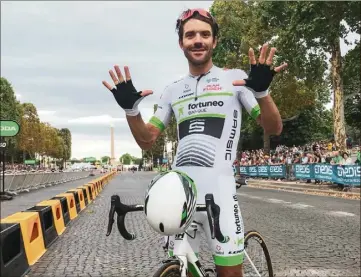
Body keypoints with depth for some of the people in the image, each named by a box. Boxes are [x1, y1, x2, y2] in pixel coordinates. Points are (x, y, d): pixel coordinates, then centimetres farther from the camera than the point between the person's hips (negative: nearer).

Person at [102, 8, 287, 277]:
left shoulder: (235, 78, 3)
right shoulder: (173, 90, 13)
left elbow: (273, 128, -2)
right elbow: (146, 140, 14)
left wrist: (262, 90, -20)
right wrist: (130, 108, -4)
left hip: (219, 190, -4)